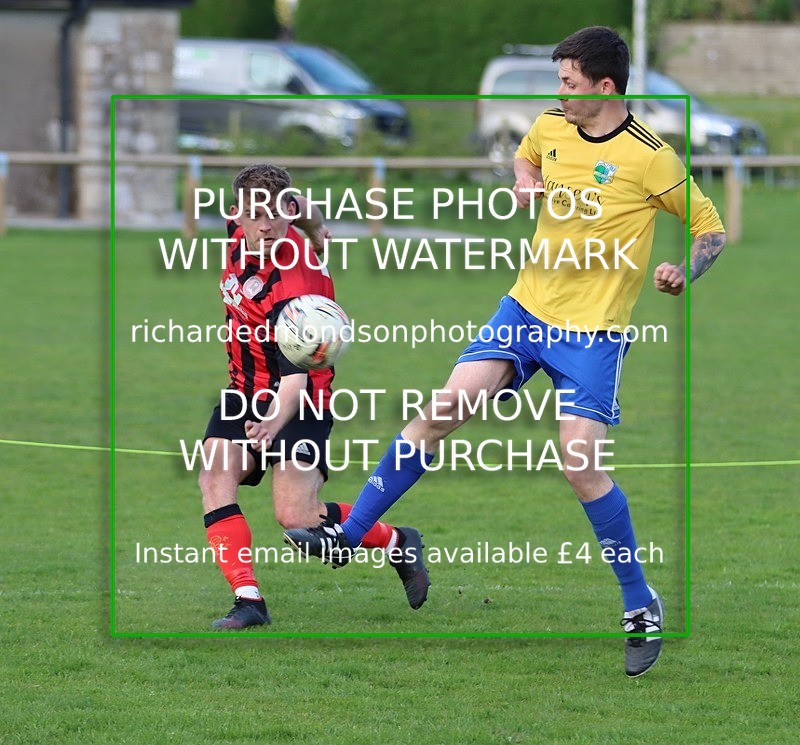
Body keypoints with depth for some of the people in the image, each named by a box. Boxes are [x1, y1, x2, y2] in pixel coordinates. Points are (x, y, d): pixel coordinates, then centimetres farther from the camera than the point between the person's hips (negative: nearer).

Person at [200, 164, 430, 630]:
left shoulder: (294, 285, -29)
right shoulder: (242, 232, -8)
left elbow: (296, 375, -38)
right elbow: (302, 209, 13)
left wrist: (273, 423, -54)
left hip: (296, 399, -7)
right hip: (246, 390, 7)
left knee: (297, 518, -17)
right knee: (215, 475, -19)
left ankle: (398, 543, 10)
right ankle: (248, 601, -23)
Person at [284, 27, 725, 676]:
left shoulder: (649, 158, -12)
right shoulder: (552, 128, 4)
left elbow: (711, 227, -2)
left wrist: (683, 273, -22)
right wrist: (525, 182, 6)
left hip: (593, 330, -5)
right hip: (527, 307, 5)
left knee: (580, 462, -15)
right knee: (447, 406, -9)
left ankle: (641, 606, 0)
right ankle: (350, 533, -2)